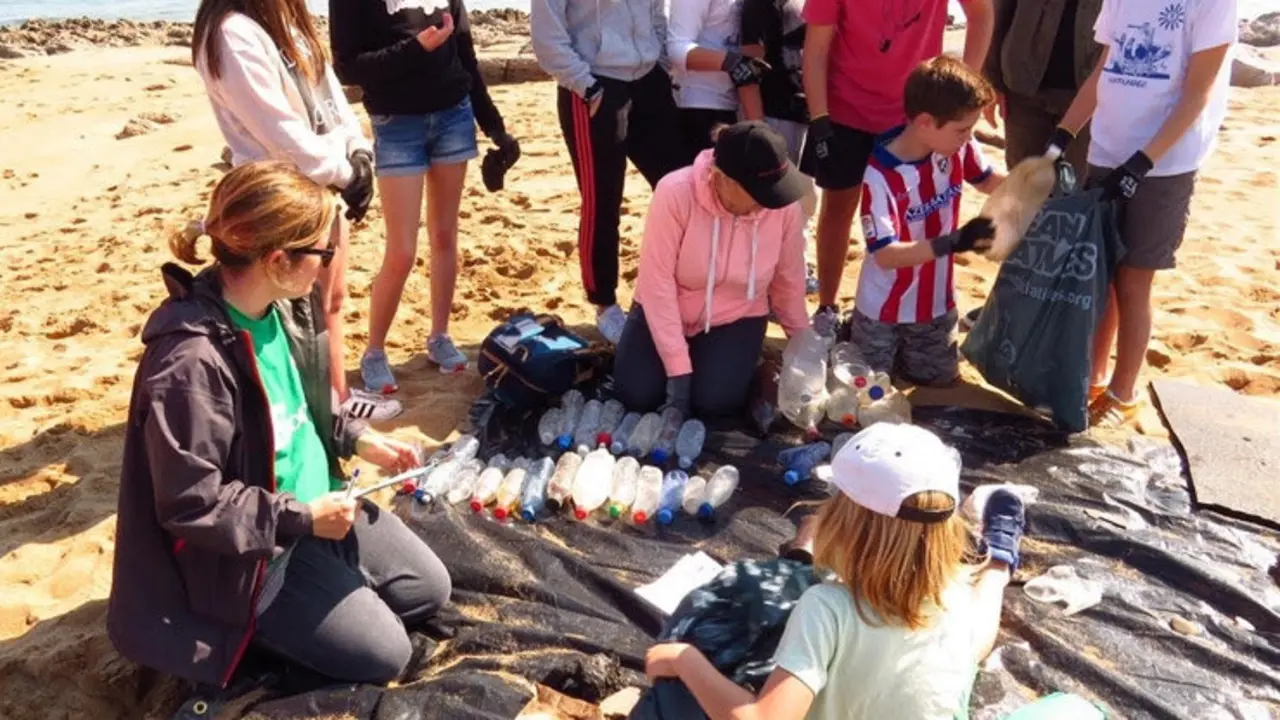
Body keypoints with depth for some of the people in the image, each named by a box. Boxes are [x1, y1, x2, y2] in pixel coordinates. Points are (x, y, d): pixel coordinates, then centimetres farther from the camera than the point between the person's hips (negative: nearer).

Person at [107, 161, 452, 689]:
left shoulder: (283, 306, -5)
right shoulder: (192, 361, -32)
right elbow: (190, 504, -26)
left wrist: (356, 439, 3)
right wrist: (301, 519, -22)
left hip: (318, 502, 9)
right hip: (256, 546, -8)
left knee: (429, 589, 11)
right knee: (382, 653, -5)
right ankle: (242, 628, 13)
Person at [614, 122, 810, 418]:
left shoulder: (785, 206, -19)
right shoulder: (676, 193, -28)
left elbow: (789, 281, -3)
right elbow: (657, 283, -25)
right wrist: (678, 369, -25)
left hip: (736, 317, 1)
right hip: (668, 312, -1)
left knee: (716, 401, -21)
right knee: (636, 395, -17)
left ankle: (741, 358, 13)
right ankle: (688, 358, 14)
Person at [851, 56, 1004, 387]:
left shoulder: (957, 149, -13)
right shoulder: (880, 175, -30)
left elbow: (987, 180, 9)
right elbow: (885, 255, -32)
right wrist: (953, 243, -42)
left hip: (937, 304, 6)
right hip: (883, 310, -5)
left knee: (941, 381, 18)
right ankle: (849, 333, 36)